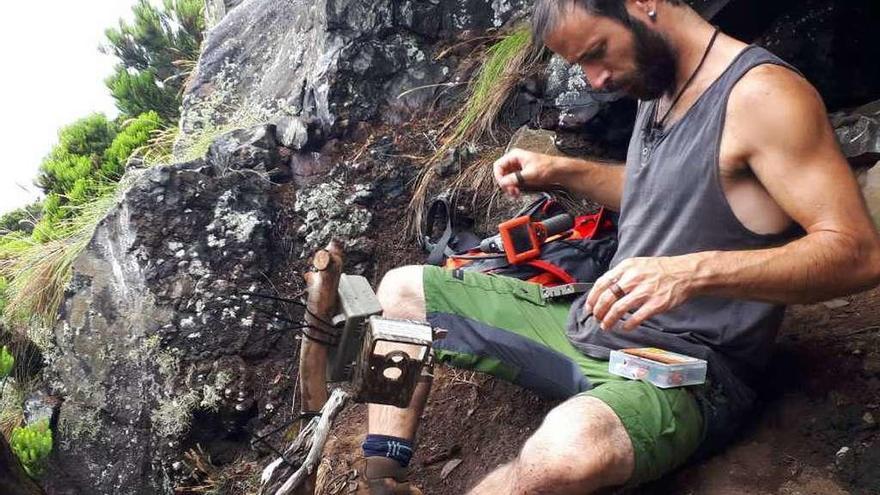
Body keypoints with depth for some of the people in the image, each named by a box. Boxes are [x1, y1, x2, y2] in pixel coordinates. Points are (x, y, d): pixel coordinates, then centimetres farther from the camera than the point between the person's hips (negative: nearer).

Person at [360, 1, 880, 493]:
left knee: (571, 446, -43)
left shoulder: (760, 93, -18)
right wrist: (566, 171, 12)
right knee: (402, 291, 10)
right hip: (585, 325, 9)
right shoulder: (658, 87, 8)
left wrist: (695, 271, -36)